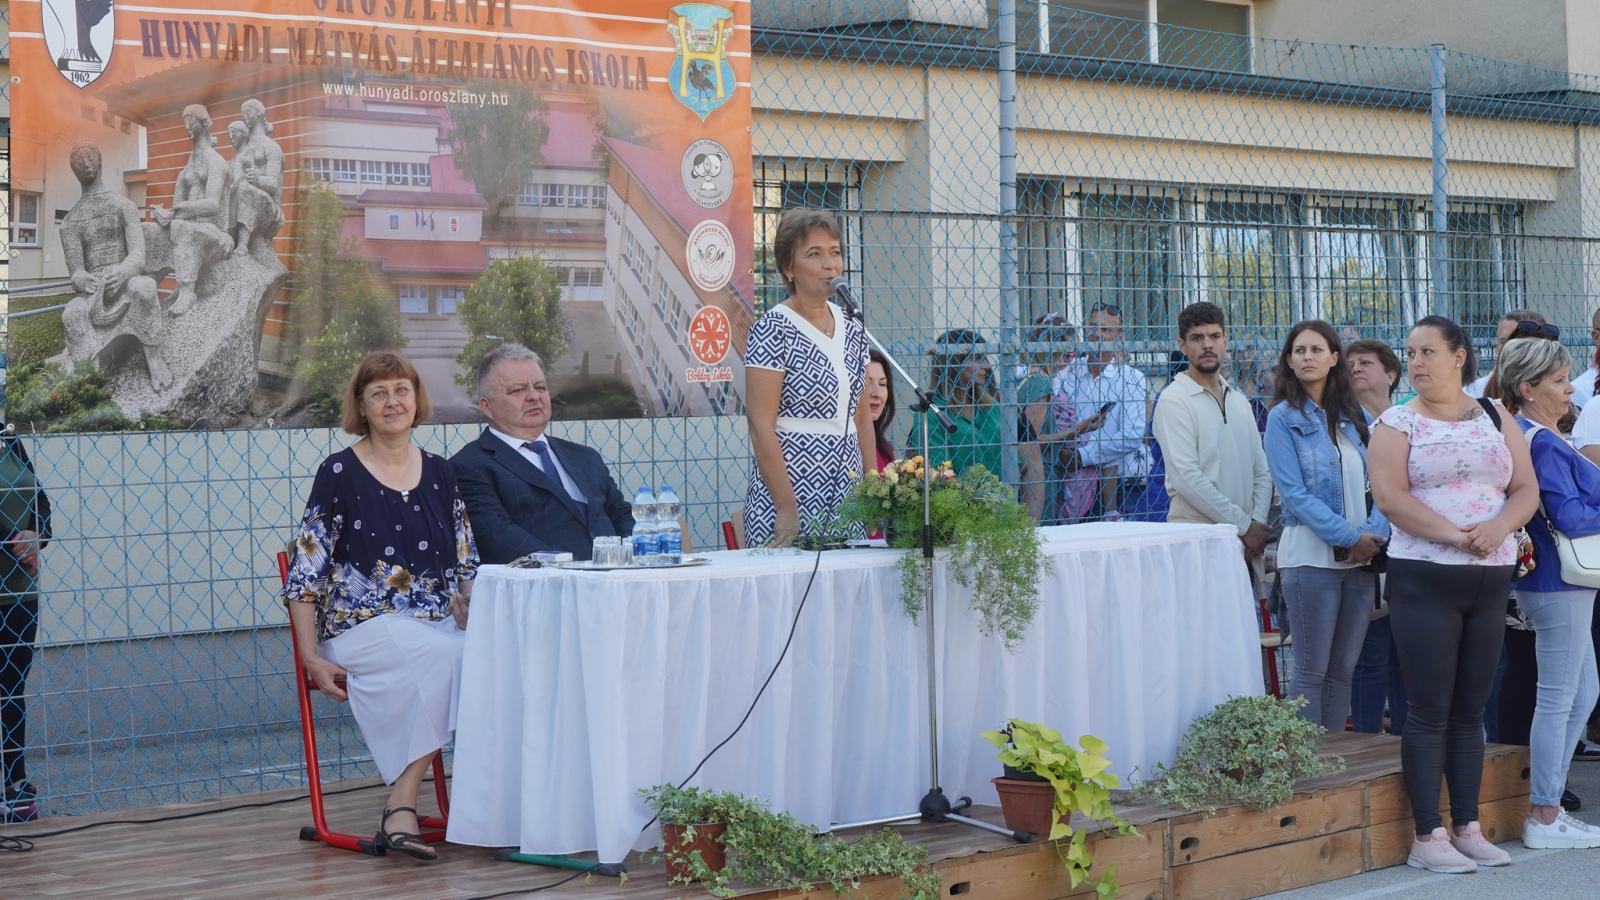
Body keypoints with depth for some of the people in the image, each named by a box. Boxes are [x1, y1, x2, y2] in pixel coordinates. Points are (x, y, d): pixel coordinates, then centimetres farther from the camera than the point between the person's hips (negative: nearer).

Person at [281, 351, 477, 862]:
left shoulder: (439, 473, 14)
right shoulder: (340, 473, 2)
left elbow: (467, 568, 16)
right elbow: (305, 573, 0)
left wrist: (474, 624, -2)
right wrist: (311, 656, -8)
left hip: (435, 626, 4)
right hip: (362, 626, -4)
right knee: (449, 658, -34)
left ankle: (401, 810, -28)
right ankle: (401, 809, -26)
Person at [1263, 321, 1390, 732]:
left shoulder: (1358, 418, 12)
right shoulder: (1283, 418, -2)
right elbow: (1295, 493, -10)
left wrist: (1375, 534, -11)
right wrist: (1351, 537, -15)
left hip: (1362, 557, 5)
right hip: (1312, 555, -5)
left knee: (1344, 668, 9)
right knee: (1313, 670, -3)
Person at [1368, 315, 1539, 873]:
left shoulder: (1497, 420, 12)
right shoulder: (1397, 423, 0)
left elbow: (1526, 489, 7)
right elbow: (1389, 497, -12)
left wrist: (1498, 528, -14)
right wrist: (1454, 535, -20)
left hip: (1491, 579, 4)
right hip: (1424, 578, -4)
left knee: (1470, 710, 8)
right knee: (1430, 711, -4)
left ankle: (1469, 829, 14)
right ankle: (1428, 837, -2)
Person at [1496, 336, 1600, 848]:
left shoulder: (1533, 438, 13)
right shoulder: (1542, 444, -18)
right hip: (1559, 582, -10)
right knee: (1559, 699, -3)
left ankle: (1548, 807, 20)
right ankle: (1544, 819, 4)